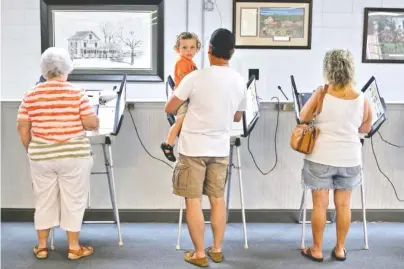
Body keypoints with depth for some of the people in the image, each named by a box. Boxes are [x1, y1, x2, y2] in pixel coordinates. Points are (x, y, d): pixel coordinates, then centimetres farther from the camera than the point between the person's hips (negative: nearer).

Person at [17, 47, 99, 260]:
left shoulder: (31, 95, 0)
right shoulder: (77, 93, -8)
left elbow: (23, 128, 1)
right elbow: (91, 124, -10)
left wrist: (31, 151, 14)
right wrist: (95, 121, 12)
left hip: (41, 156, 3)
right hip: (73, 155, -3)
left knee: (43, 201, 15)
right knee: (73, 201, 8)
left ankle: (42, 246, 25)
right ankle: (74, 247, 16)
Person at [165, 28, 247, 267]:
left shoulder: (195, 77, -14)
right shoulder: (240, 81, 0)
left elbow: (170, 108, -5)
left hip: (194, 148, -4)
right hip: (221, 149, 4)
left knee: (194, 201, 5)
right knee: (218, 199, 14)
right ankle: (217, 249, 24)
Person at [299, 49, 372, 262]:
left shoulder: (321, 94, -11)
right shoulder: (361, 98, -5)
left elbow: (304, 118, 2)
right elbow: (366, 128, 10)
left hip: (321, 158, -2)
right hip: (350, 159, 2)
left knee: (320, 205, 7)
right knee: (343, 205, 13)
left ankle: (316, 250, 18)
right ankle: (340, 249, 25)